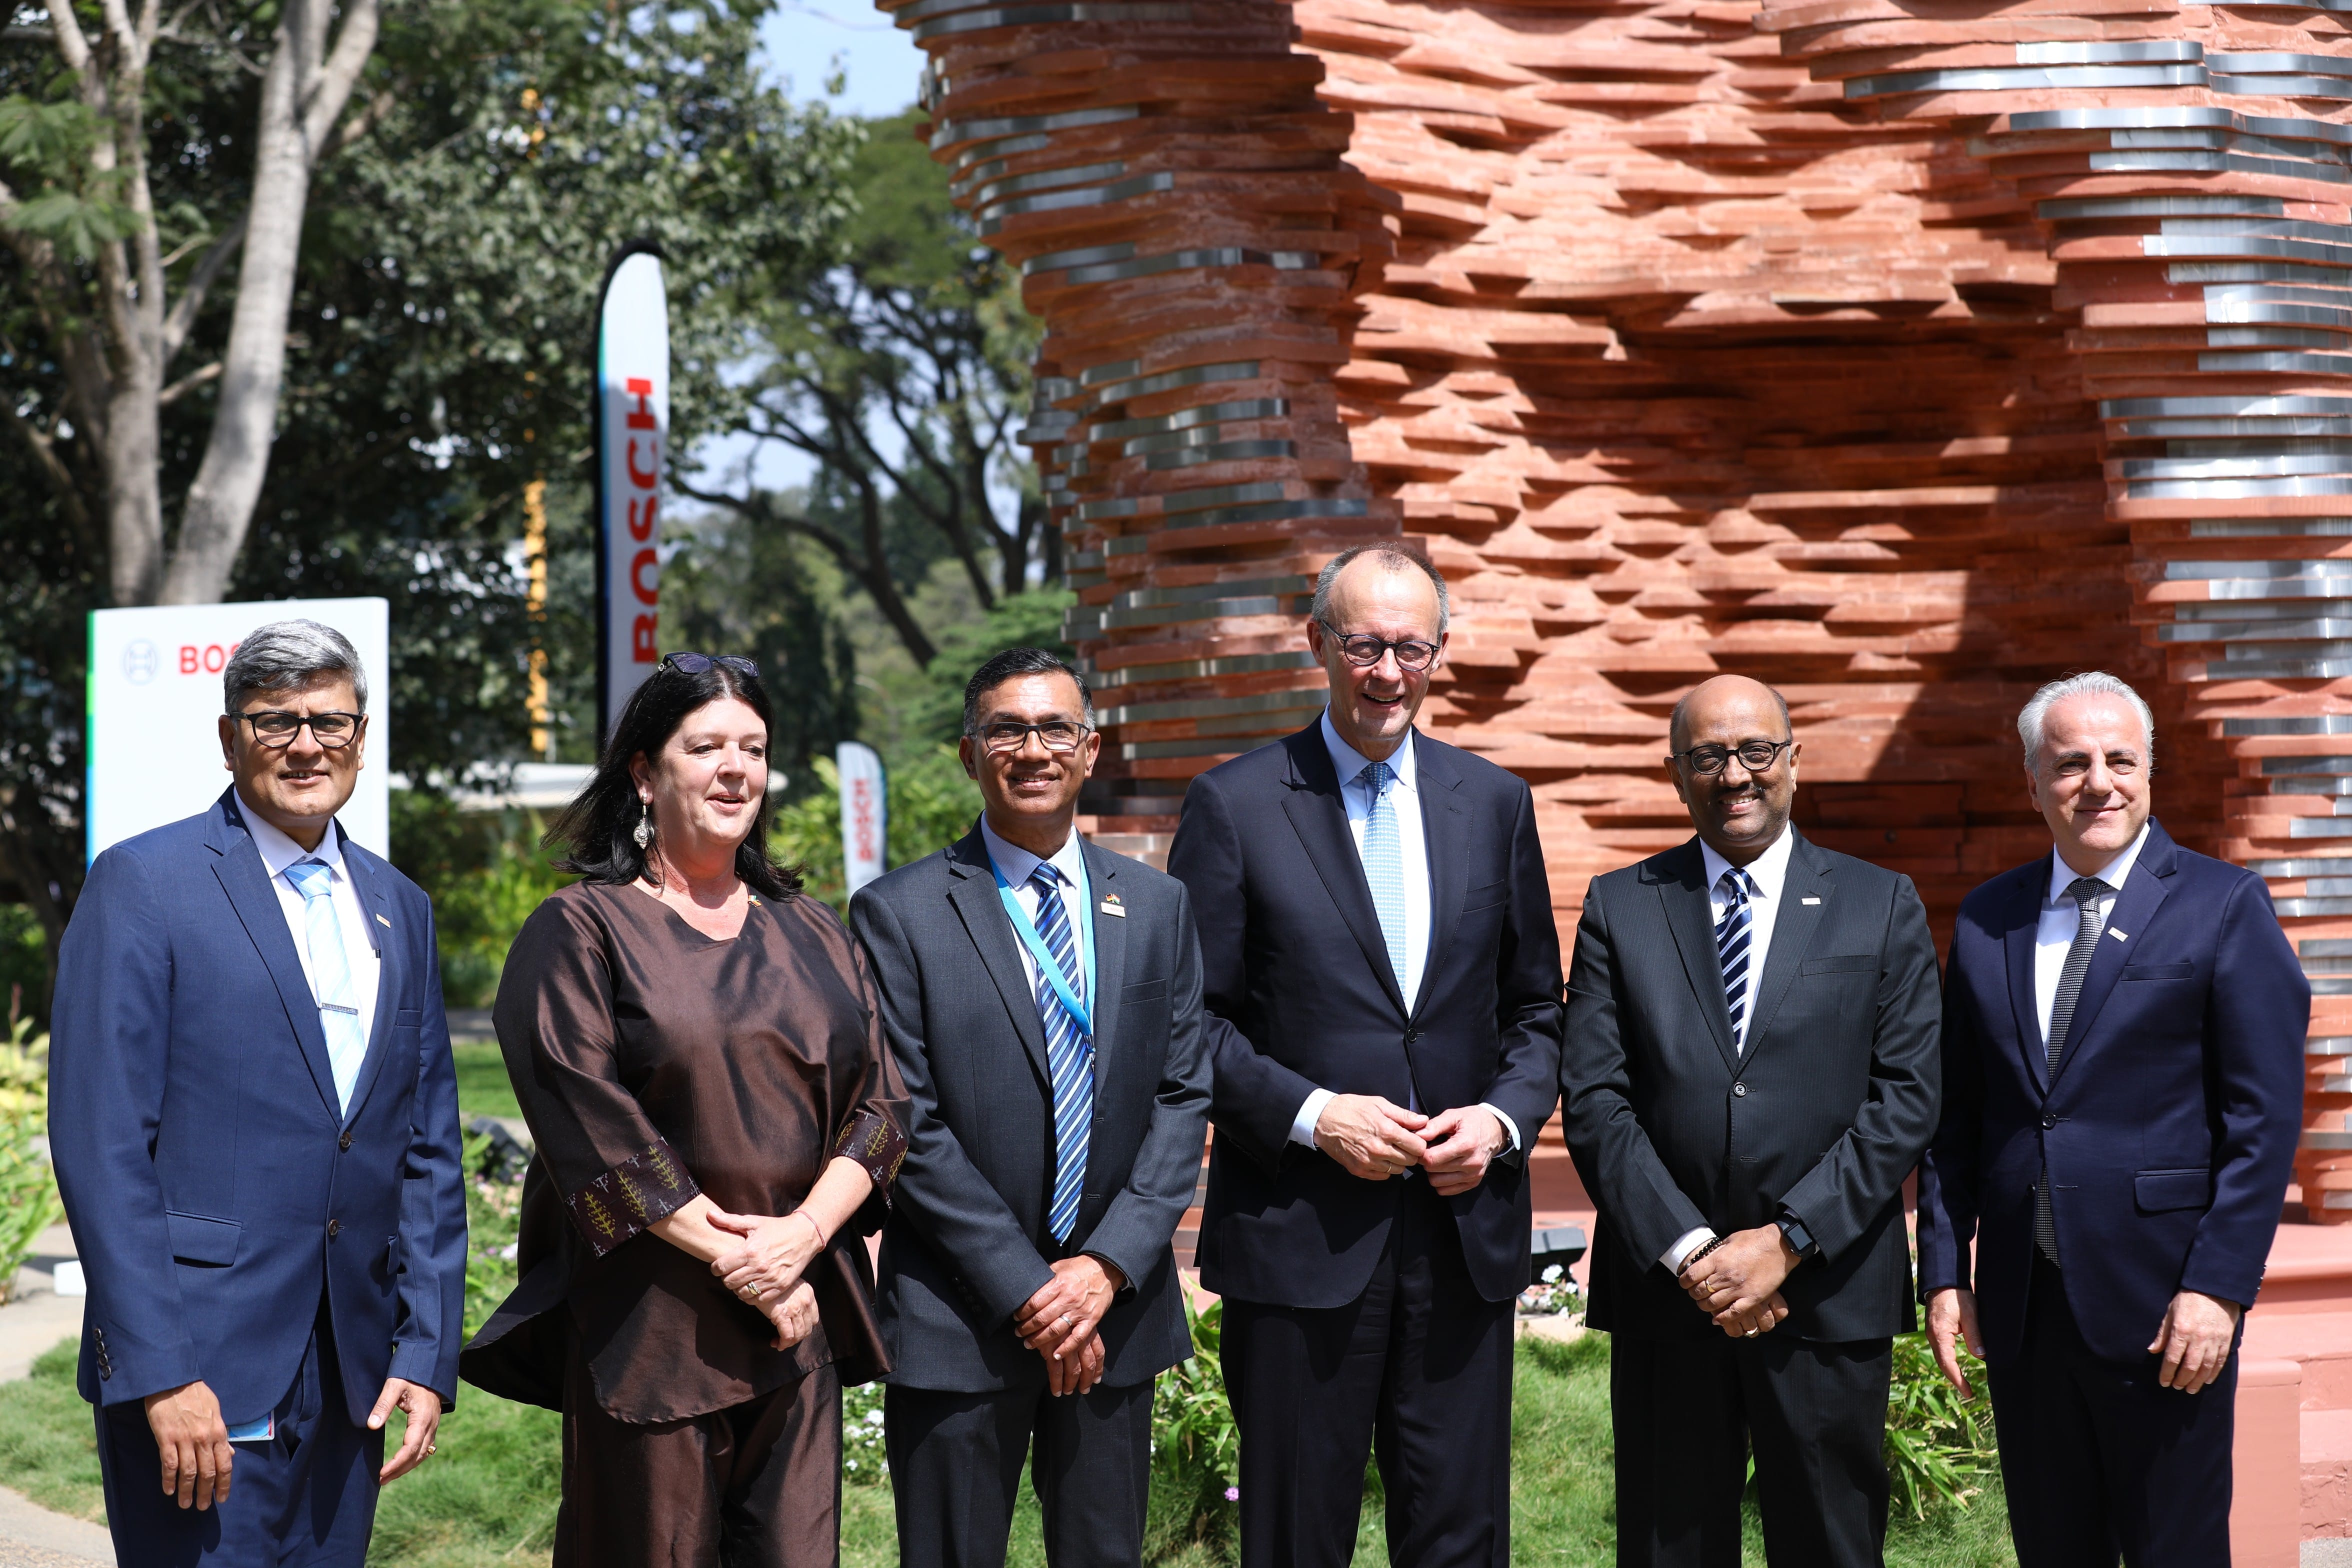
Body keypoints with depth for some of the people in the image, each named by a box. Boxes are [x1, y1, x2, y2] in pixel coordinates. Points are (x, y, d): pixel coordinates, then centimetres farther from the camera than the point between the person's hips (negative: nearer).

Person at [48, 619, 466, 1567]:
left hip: (351, 1379, 6)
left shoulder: (399, 911, 14)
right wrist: (161, 1373, -16)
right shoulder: (143, 885, -4)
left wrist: (427, 1356, 5)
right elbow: (100, 1146, -10)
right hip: (200, 1379, -5)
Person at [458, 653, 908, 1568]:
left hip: (801, 1312, 4)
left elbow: (879, 1106, 8)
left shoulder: (810, 936, 15)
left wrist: (802, 1234, -10)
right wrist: (735, 1261, -13)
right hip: (651, 1325, -4)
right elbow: (594, 1128, -10)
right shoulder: (581, 931, 0)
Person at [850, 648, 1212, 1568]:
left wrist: (1109, 1267, -8)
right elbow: (911, 1125, -8)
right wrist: (1026, 1291, -12)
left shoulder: (1157, 907, 10)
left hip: (1116, 1309, 3)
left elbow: (1183, 1098, 5)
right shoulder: (900, 914, -3)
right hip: (958, 1320, -3)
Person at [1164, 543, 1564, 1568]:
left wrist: (1504, 1117, -5)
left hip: (1465, 1231, 3)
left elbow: (1535, 1010, 15)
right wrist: (1311, 1115, -15)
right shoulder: (1235, 806, -1)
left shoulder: (1494, 803, 10)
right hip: (1299, 1244, -3)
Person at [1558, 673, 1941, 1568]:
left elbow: (1906, 1098, -2)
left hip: (1829, 1300, 0)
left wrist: (1786, 1243, -12)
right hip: (1664, 1296, 1)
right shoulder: (1619, 909, 7)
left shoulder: (1881, 909, 5)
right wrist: (1689, 1251, -12)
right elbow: (1594, 1101, -1)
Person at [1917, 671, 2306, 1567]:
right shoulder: (1988, 920, 11)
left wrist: (2218, 1286, -14)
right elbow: (1956, 1112, 13)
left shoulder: (2223, 907, -3)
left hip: (2161, 1299, -4)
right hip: (2020, 1305, 4)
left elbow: (2266, 1118, -7)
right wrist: (1944, 1269, 6)